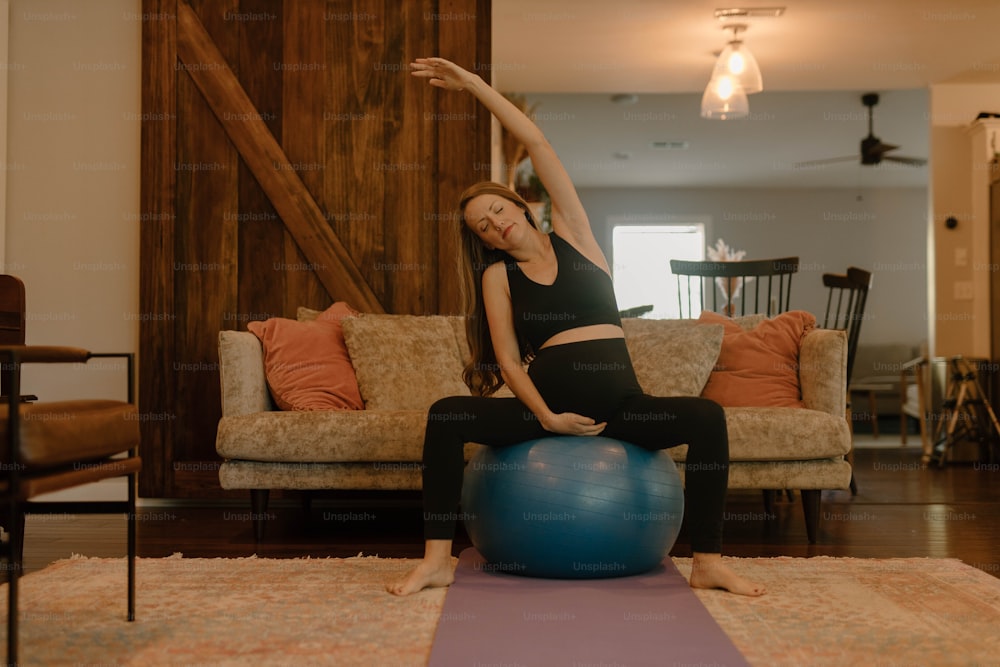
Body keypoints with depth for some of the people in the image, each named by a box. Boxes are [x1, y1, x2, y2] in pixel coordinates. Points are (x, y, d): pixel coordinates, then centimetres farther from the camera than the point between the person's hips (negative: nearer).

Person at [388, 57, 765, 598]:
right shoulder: (497, 275, 9)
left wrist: (474, 85, 2)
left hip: (619, 402, 0)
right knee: (445, 417, -24)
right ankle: (437, 560, -19)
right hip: (547, 403, 0)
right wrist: (546, 417, -15)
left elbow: (536, 144, 3)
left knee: (707, 418, -27)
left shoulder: (571, 235, 10)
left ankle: (708, 563, -21)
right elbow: (508, 360, 0)